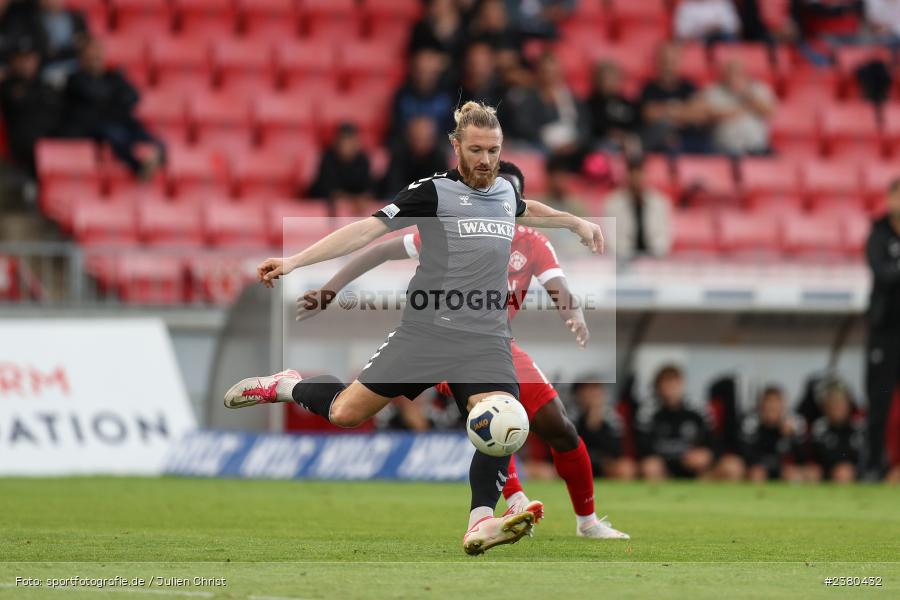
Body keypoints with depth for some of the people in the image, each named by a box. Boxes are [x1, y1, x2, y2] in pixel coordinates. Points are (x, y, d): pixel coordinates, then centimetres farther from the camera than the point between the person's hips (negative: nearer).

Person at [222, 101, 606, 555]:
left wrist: (576, 222, 47)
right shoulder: (434, 192, -6)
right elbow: (369, 228, -13)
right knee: (345, 412, -1)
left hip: (486, 342, 4)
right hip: (425, 332, -4)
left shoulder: (505, 190, 12)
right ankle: (287, 387, 31)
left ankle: (481, 525, -27)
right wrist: (294, 261, -20)